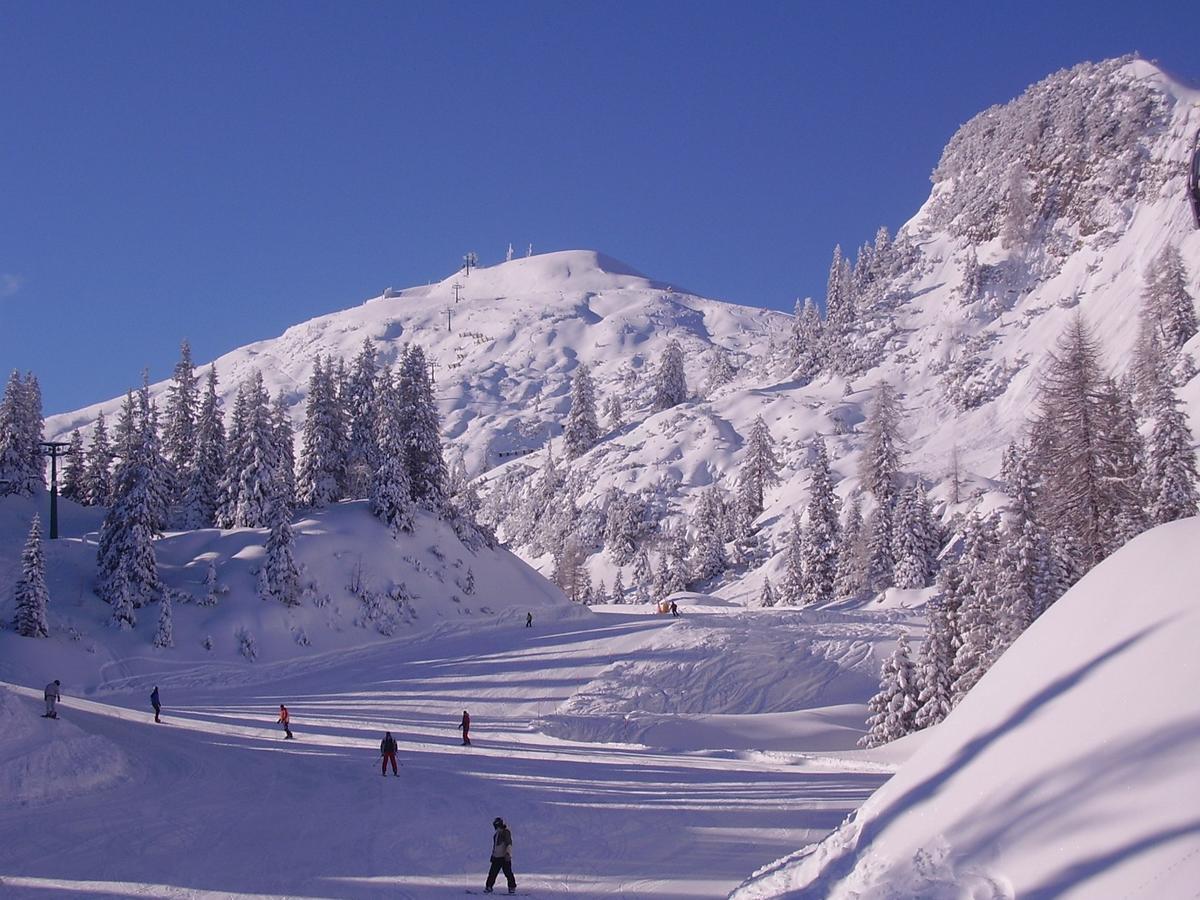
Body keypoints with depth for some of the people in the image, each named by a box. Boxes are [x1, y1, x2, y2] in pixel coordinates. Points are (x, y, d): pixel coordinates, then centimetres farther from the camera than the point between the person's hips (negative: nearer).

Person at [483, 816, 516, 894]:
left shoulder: (506, 832, -10)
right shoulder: (497, 833, 16)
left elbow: (509, 844, -18)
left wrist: (508, 853, -28)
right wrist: (493, 855, 24)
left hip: (505, 857, -8)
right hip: (496, 857, 8)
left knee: (508, 873, -5)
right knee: (492, 873, 6)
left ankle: (512, 888, 3)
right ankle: (488, 887, 11)